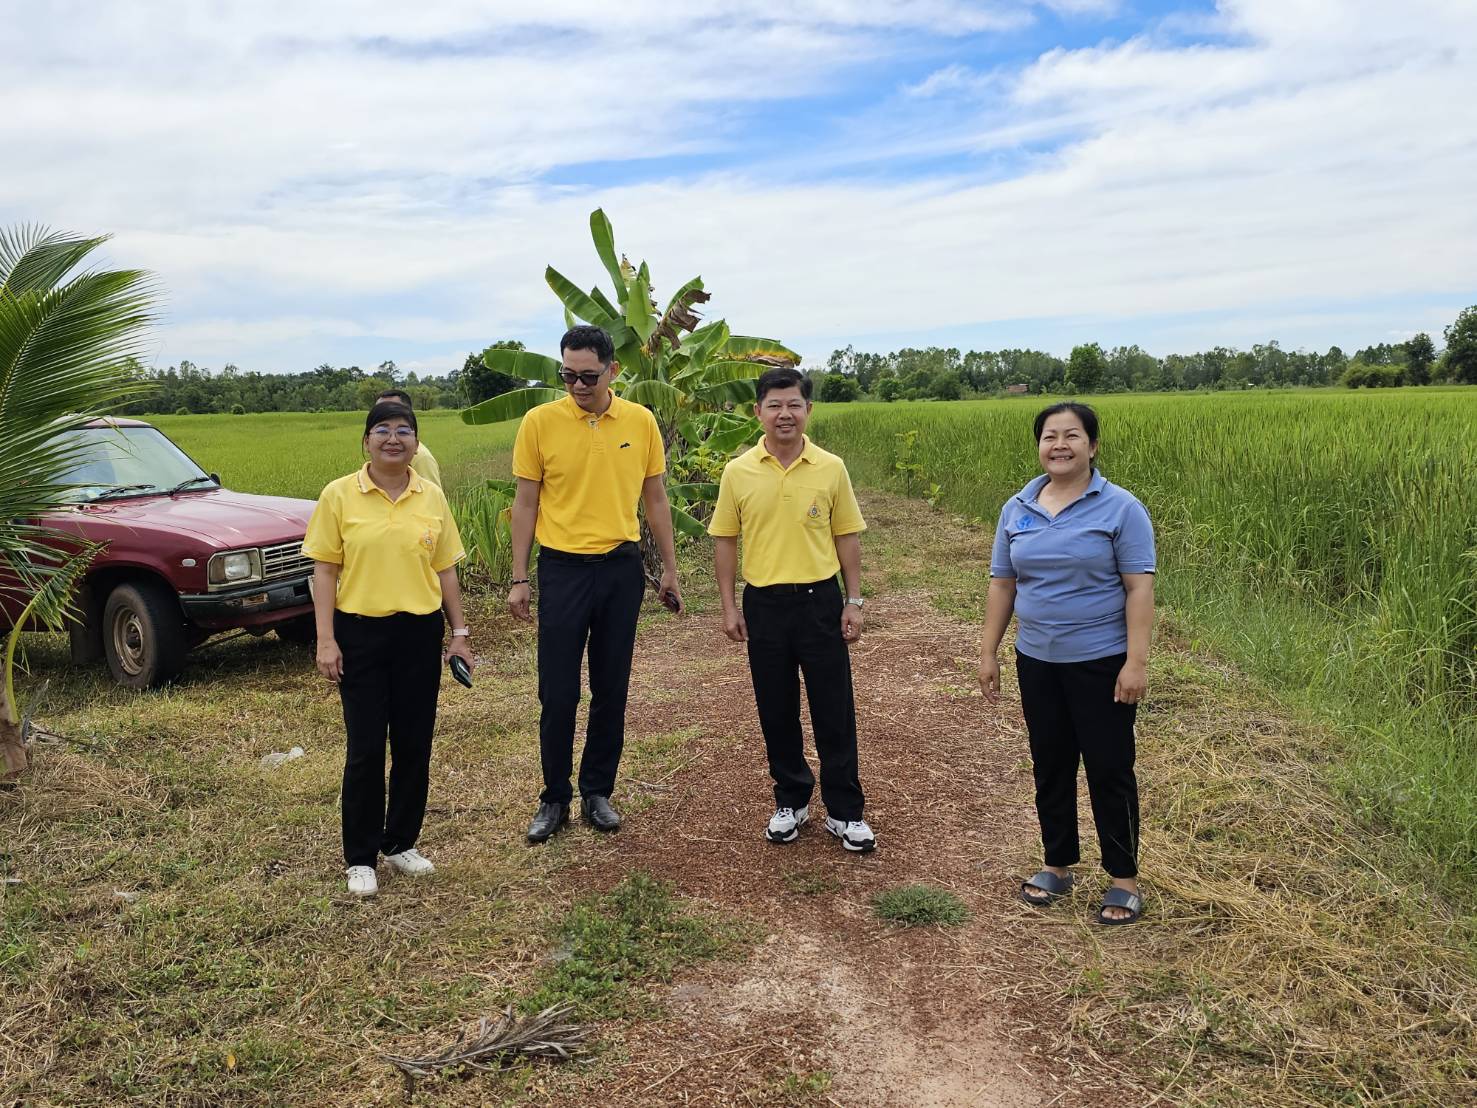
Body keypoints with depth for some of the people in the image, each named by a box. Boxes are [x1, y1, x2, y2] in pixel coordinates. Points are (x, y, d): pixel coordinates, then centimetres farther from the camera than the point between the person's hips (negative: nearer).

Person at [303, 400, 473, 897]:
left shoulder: (432, 497, 5)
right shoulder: (339, 495, -3)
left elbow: (445, 570, 9)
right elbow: (324, 570, -3)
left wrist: (460, 632, 6)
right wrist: (326, 640, -9)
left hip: (420, 633, 3)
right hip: (360, 632, -3)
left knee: (414, 745, 9)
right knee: (365, 748, 2)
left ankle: (402, 842, 27)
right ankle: (360, 858, 17)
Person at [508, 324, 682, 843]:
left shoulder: (641, 422, 0)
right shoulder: (539, 422, -5)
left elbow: (656, 499, 8)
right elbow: (525, 503, 0)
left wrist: (670, 570, 8)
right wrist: (519, 579, -1)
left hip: (621, 568, 2)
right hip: (561, 568, -2)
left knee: (611, 690, 10)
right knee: (557, 693, 3)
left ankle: (598, 792, 25)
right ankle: (554, 798, 20)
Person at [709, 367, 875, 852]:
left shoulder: (831, 468, -1)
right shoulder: (738, 472, -1)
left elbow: (847, 537, 4)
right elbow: (725, 541, 4)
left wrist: (854, 602, 1)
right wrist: (729, 607, 0)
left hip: (820, 599, -1)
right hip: (764, 603, 1)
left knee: (834, 710, 4)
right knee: (776, 711, 10)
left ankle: (845, 811, 17)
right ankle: (791, 802, 27)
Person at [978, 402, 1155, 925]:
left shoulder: (1120, 508, -9)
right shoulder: (1016, 508, 5)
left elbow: (1138, 588, -11)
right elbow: (1002, 584, 8)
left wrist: (1136, 661, -17)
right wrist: (988, 652, 6)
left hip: (1101, 663, -4)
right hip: (1037, 663, 5)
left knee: (1108, 769, 4)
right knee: (1050, 767, 14)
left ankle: (1124, 879, 20)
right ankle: (1058, 866, 30)